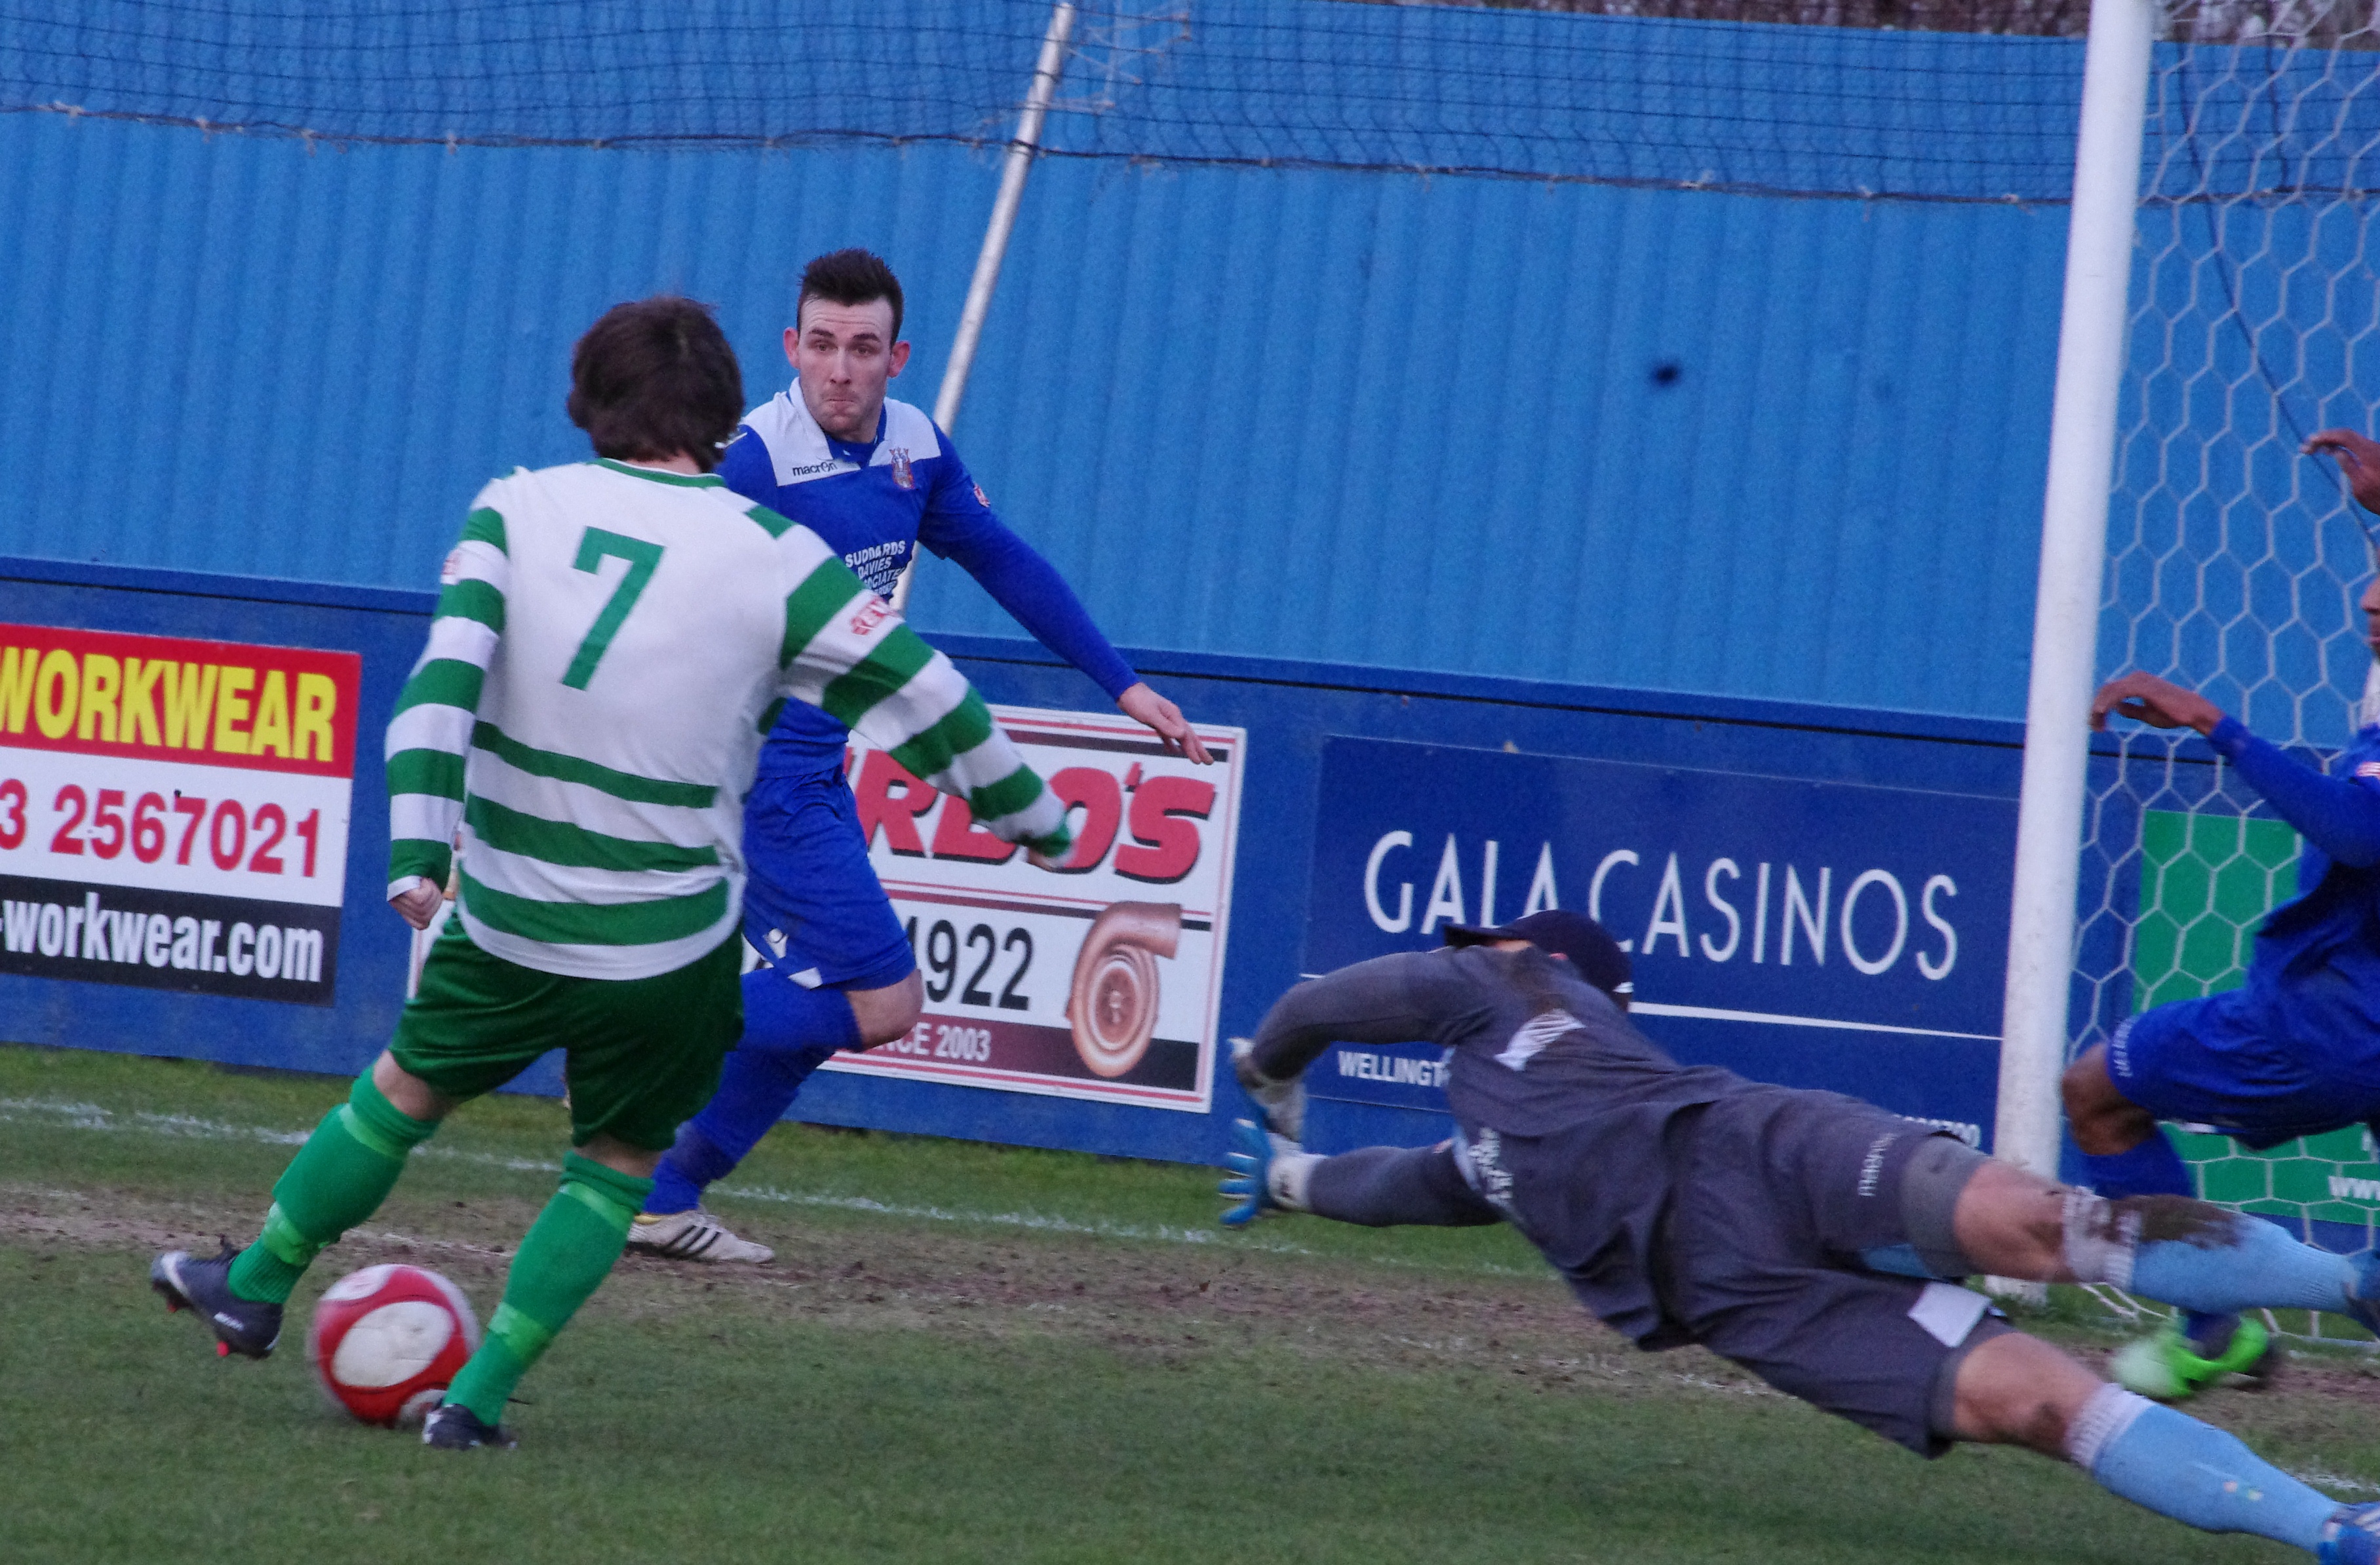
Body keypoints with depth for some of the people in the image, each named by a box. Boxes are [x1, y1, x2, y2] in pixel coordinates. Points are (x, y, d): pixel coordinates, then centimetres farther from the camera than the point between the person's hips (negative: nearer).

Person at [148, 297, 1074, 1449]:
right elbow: (919, 695, -1)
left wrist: (416, 847, -17)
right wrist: (1029, 814, 12)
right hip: (672, 946, -2)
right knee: (616, 1166, 18)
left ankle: (253, 1290, 40)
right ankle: (478, 1397, 9)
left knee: (406, 1088, 26)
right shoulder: (771, 557, -5)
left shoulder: (518, 511, -1)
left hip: (507, 921, 2)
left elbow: (441, 683, -13)